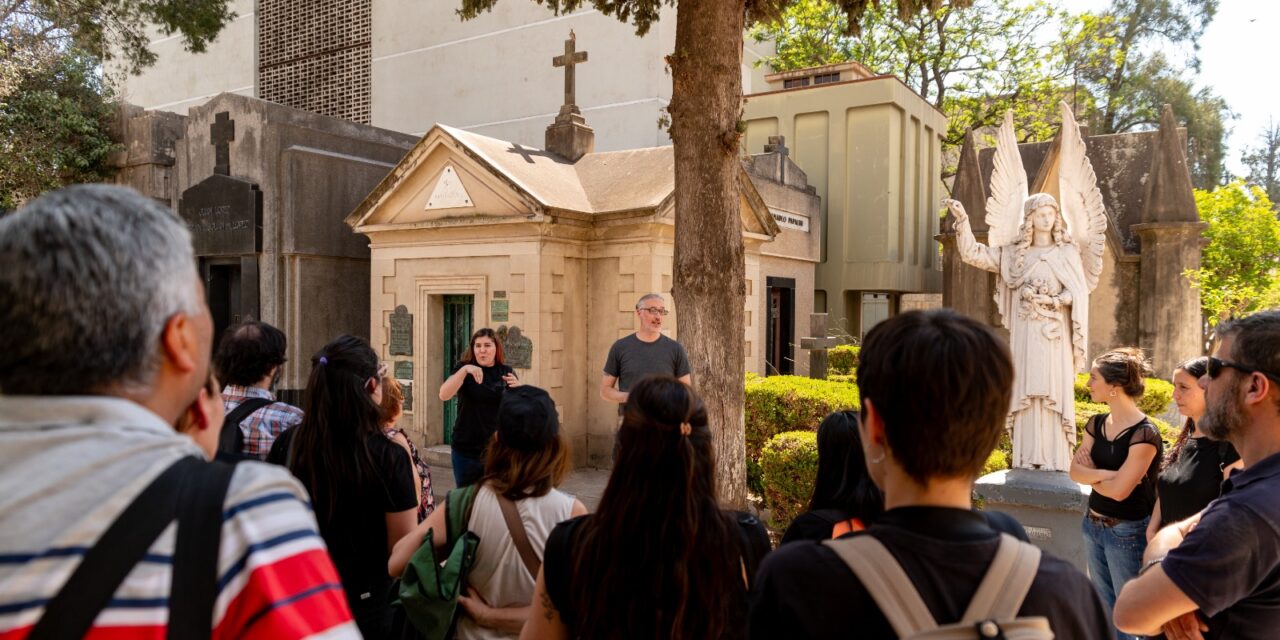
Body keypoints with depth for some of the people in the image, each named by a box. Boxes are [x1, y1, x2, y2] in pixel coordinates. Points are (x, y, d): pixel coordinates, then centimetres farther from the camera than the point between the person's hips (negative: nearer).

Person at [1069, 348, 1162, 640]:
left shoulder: (1144, 433, -21)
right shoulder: (1096, 424, 2)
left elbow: (1119, 490, -24)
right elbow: (1074, 470, -3)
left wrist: (1090, 475, -7)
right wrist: (1104, 473, -19)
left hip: (1127, 532, -7)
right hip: (1093, 525, 7)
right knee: (1105, 607, 21)